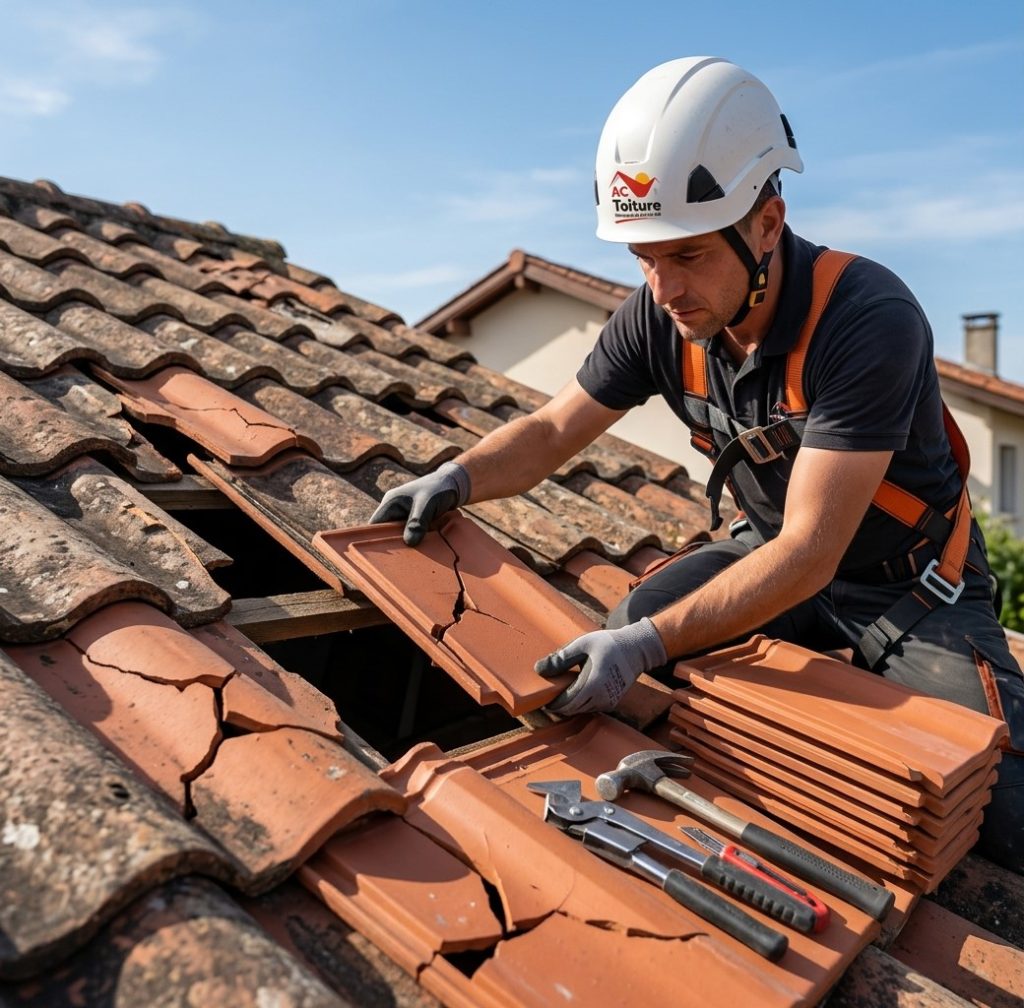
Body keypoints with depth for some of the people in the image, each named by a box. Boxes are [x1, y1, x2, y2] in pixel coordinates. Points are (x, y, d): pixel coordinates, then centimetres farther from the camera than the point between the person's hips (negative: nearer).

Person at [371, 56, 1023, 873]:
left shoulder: (869, 320, -32)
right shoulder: (659, 316, -16)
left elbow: (810, 552, -34)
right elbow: (551, 432, -4)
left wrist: (649, 643, -41)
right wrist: (457, 478, -22)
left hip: (911, 583, -4)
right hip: (775, 548, 5)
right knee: (620, 632, -9)